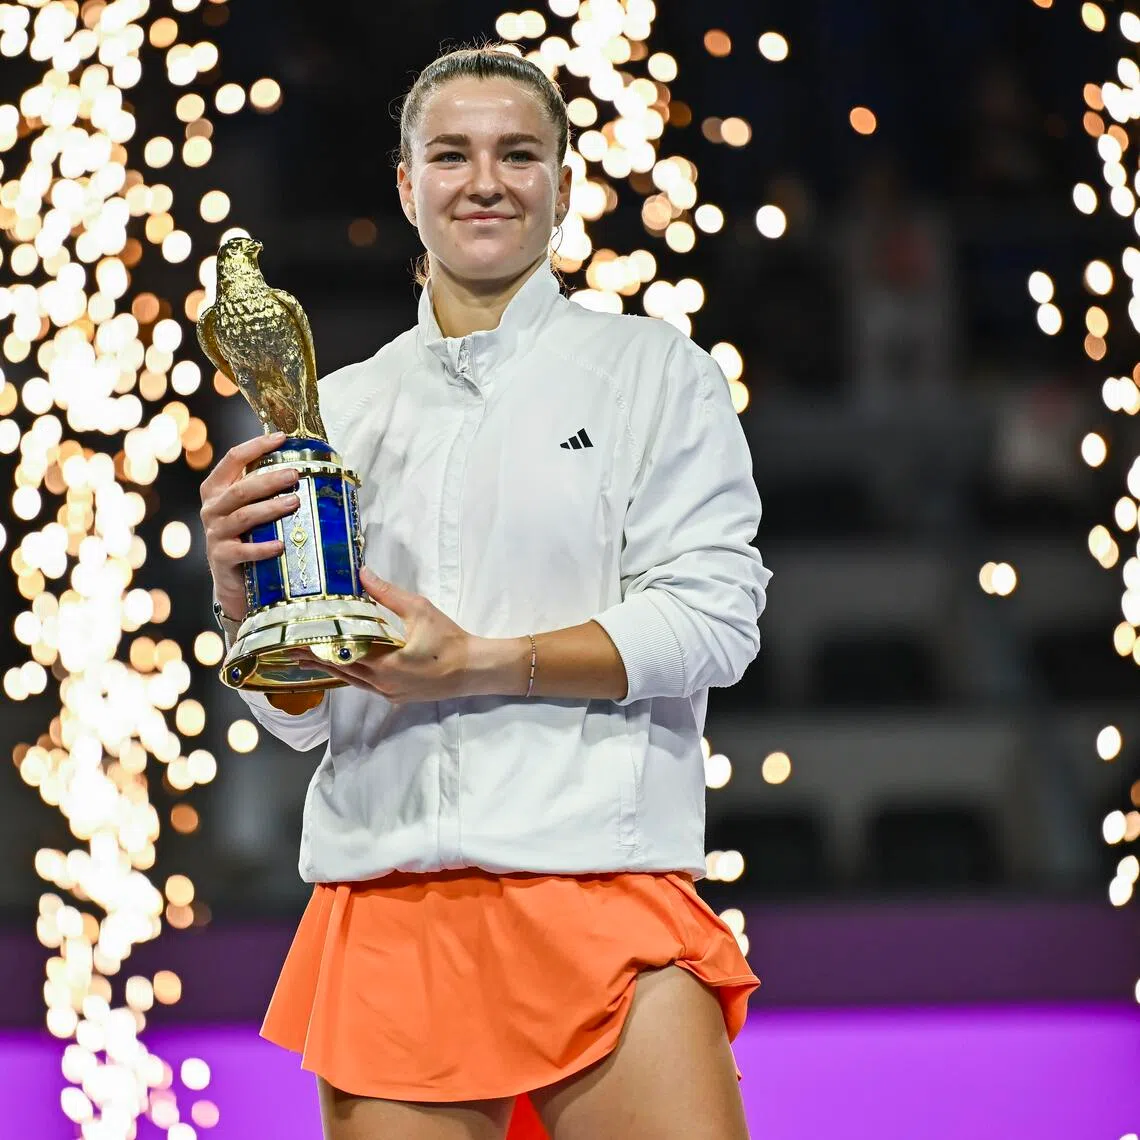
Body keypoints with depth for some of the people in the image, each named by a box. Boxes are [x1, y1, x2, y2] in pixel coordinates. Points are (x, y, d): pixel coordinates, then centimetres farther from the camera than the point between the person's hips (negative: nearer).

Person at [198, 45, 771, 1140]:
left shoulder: (653, 371, 7)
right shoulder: (341, 409, 16)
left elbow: (714, 617, -4)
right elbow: (300, 712, 17)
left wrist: (483, 663, -13)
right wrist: (236, 588, -4)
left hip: (600, 891, -3)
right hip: (380, 912, 3)